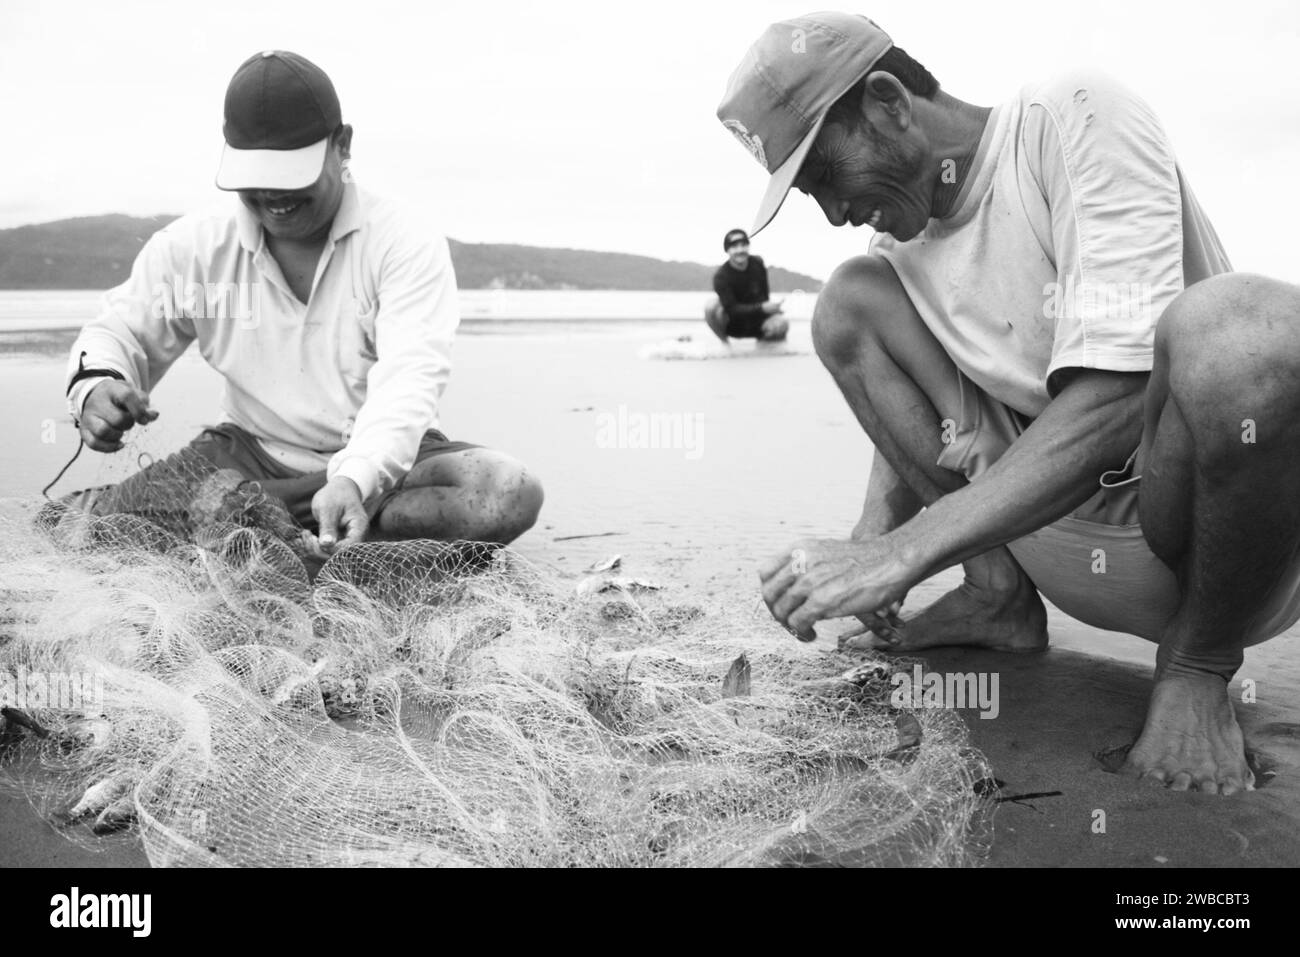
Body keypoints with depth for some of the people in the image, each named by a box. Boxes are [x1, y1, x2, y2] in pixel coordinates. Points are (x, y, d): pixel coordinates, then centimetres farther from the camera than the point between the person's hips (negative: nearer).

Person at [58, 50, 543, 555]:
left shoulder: (407, 245, -11)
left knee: (511, 493, -33)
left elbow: (407, 380, -24)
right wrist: (94, 384, -17)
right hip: (250, 453, 1)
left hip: (383, 461, -1)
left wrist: (355, 481, -44)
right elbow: (121, 330, 11)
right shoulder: (190, 247, 1)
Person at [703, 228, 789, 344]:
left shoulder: (758, 264, -5)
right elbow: (731, 309, -28)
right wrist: (762, 308, -37)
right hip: (733, 324, -3)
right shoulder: (721, 276, -19)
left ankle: (763, 339, 8)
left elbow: (764, 295, 6)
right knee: (711, 305, -33)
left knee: (782, 324, -29)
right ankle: (724, 342, -6)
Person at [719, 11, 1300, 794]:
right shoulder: (901, 245, 6)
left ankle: (1197, 669, -12)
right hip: (1056, 535, 6)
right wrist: (874, 539, -7)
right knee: (852, 301, -1)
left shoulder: (1078, 117, -16)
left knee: (1233, 324, -38)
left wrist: (901, 554, -28)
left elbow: (1111, 407, -26)